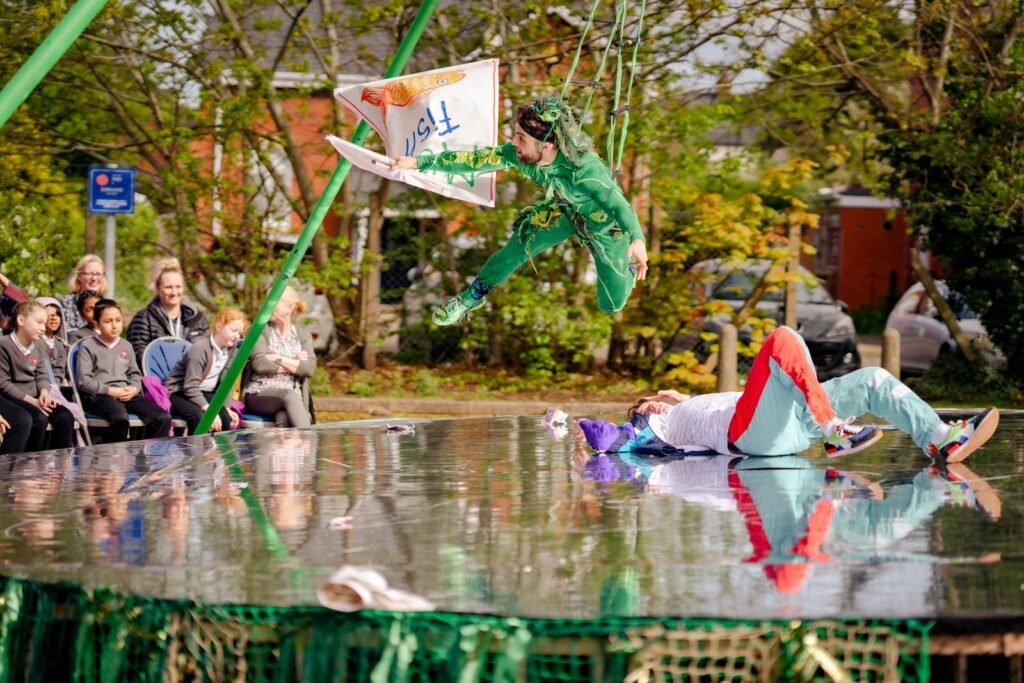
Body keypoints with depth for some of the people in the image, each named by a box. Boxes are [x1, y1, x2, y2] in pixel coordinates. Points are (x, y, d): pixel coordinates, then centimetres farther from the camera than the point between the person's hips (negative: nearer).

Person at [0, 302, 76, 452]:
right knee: (39, 419, -32)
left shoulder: (37, 350, 13)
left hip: (34, 398, 8)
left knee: (66, 417, -13)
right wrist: (31, 401, -20)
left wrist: (44, 393, -11)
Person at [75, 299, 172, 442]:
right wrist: (111, 391, -12)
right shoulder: (88, 346, 2)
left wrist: (134, 389, -1)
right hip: (100, 395, -6)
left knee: (163, 418, -17)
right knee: (120, 418, -40)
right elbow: (83, 381, -4)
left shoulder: (126, 346, 19)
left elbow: (135, 374, 23)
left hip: (127, 394, 6)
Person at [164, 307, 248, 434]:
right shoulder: (200, 349, -22)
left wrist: (227, 408, -11)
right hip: (179, 393, -7)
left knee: (227, 417, -20)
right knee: (199, 416, -35)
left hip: (204, 393, 7)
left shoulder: (230, 349, 0)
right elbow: (191, 387, -26)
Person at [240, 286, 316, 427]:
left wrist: (279, 359, -6)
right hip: (259, 395, -1)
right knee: (289, 395, -38)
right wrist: (294, 364, -3)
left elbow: (310, 368, -1)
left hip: (292, 397, 1)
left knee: (284, 418, -37)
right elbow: (259, 364, -9)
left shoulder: (303, 335, 15)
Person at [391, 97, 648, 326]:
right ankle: (472, 297, 21)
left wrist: (637, 239, -65)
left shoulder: (584, 168, -43)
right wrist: (420, 162, -22)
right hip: (566, 210, 4)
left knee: (611, 305, 4)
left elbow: (618, 204, -46)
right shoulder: (518, 154, -27)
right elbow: (476, 159, -20)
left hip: (604, 221, -4)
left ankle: (629, 264, 36)